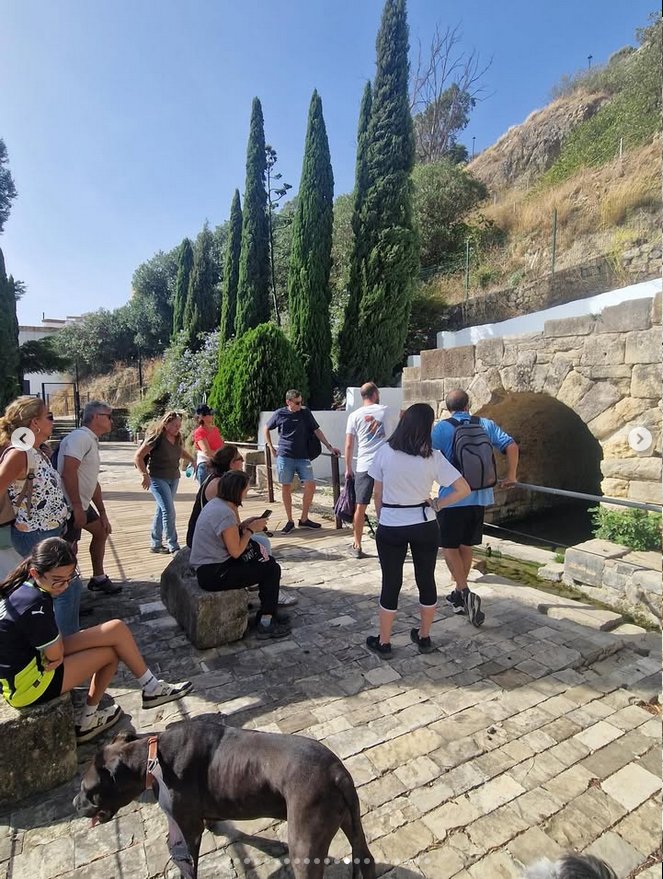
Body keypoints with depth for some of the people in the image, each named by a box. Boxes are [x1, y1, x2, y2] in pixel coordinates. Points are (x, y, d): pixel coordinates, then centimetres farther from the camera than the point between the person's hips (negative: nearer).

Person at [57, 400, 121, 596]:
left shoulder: (92, 441, 16)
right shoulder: (80, 437, -15)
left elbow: (93, 481, 21)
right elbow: (68, 472, -26)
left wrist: (103, 514, 21)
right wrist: (77, 508, -25)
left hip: (81, 503, 11)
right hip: (69, 505, -11)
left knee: (101, 531, 20)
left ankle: (98, 579, 32)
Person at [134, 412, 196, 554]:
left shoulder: (178, 438, 2)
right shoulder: (156, 438, -17)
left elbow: (182, 451, 24)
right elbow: (138, 457, -15)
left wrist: (193, 461, 9)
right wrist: (145, 475, -22)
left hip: (173, 478, 7)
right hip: (158, 478, -7)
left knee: (162, 510, 14)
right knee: (169, 511, -11)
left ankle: (155, 544, 25)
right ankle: (174, 547, -2)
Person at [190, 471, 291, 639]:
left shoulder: (216, 503, 6)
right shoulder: (225, 513, -24)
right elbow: (236, 552, -19)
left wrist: (244, 525, -1)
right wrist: (251, 529, -7)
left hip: (207, 566, 10)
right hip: (212, 574, -10)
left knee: (268, 561, 12)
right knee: (272, 570, -6)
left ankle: (268, 611, 23)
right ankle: (266, 624, 3)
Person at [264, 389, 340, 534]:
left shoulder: (305, 413, 5)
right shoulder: (280, 414, 2)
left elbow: (317, 430, 7)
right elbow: (266, 429, 14)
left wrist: (329, 447, 1)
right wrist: (271, 448, 9)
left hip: (302, 457, 1)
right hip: (285, 457, -1)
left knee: (310, 485, -8)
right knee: (286, 487, 3)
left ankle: (304, 519, 8)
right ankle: (289, 521, 16)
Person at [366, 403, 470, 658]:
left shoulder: (385, 452, -8)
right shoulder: (433, 457, -9)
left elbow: (377, 495, -1)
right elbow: (463, 489, -10)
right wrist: (435, 503, 1)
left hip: (390, 528, 0)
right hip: (425, 527, 1)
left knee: (391, 583, 11)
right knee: (426, 580, 17)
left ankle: (383, 643, 25)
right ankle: (424, 638, 33)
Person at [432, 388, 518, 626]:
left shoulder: (442, 428, -7)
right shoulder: (486, 425, 5)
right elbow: (512, 447, 0)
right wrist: (510, 476, 11)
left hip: (453, 497, -4)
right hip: (480, 497, 5)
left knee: (449, 546, 6)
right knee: (466, 546, 16)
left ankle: (465, 592, -9)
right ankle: (459, 595, 28)